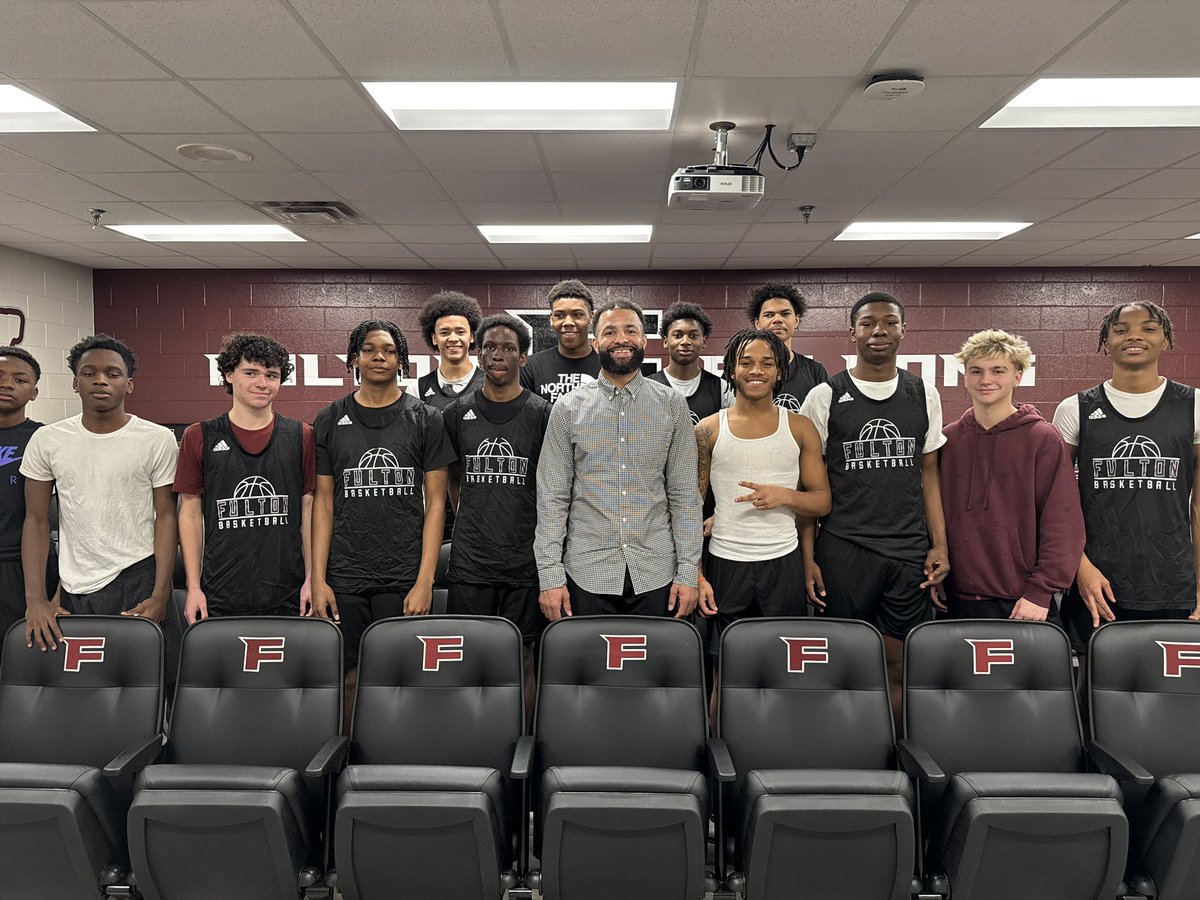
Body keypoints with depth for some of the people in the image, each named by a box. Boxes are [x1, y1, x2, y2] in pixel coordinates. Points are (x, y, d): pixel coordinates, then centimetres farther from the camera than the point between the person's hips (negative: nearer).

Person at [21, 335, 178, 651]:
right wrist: (35, 598, -3)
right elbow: (37, 520, 6)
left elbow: (165, 517, -3)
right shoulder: (47, 441, 4)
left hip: (139, 581, -2)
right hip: (73, 590, 2)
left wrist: (160, 596, -10)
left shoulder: (159, 439, -3)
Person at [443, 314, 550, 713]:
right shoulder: (457, 414, 6)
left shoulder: (542, 415, 0)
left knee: (522, 658, 7)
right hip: (470, 560, 2)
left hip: (526, 561, -1)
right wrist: (478, 520, 10)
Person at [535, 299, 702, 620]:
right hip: (587, 573, 0)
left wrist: (688, 572, -3)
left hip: (656, 574, 1)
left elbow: (684, 493, 2)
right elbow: (552, 497, 0)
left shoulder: (672, 405, 3)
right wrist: (550, 575, -6)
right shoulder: (569, 409, 1)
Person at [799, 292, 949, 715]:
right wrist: (808, 558, -4)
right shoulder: (825, 396, 0)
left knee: (899, 666, 8)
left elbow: (928, 473, 11)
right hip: (842, 550, -2)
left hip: (910, 552, 2)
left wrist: (940, 545, 3)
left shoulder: (924, 394, 8)